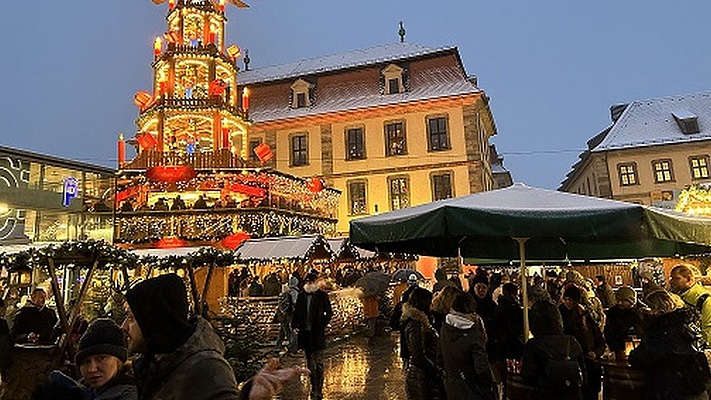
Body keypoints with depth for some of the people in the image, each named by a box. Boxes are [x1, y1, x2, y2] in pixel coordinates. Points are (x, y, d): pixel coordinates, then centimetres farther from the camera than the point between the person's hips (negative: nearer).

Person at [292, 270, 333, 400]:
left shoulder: (322, 295, -5)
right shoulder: (301, 295, 6)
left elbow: (329, 313, -4)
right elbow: (296, 311, 11)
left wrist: (322, 325, -15)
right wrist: (294, 324, -2)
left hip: (317, 333, -5)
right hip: (305, 332, 5)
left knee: (318, 362, -2)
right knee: (309, 362, 15)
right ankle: (313, 387, 27)